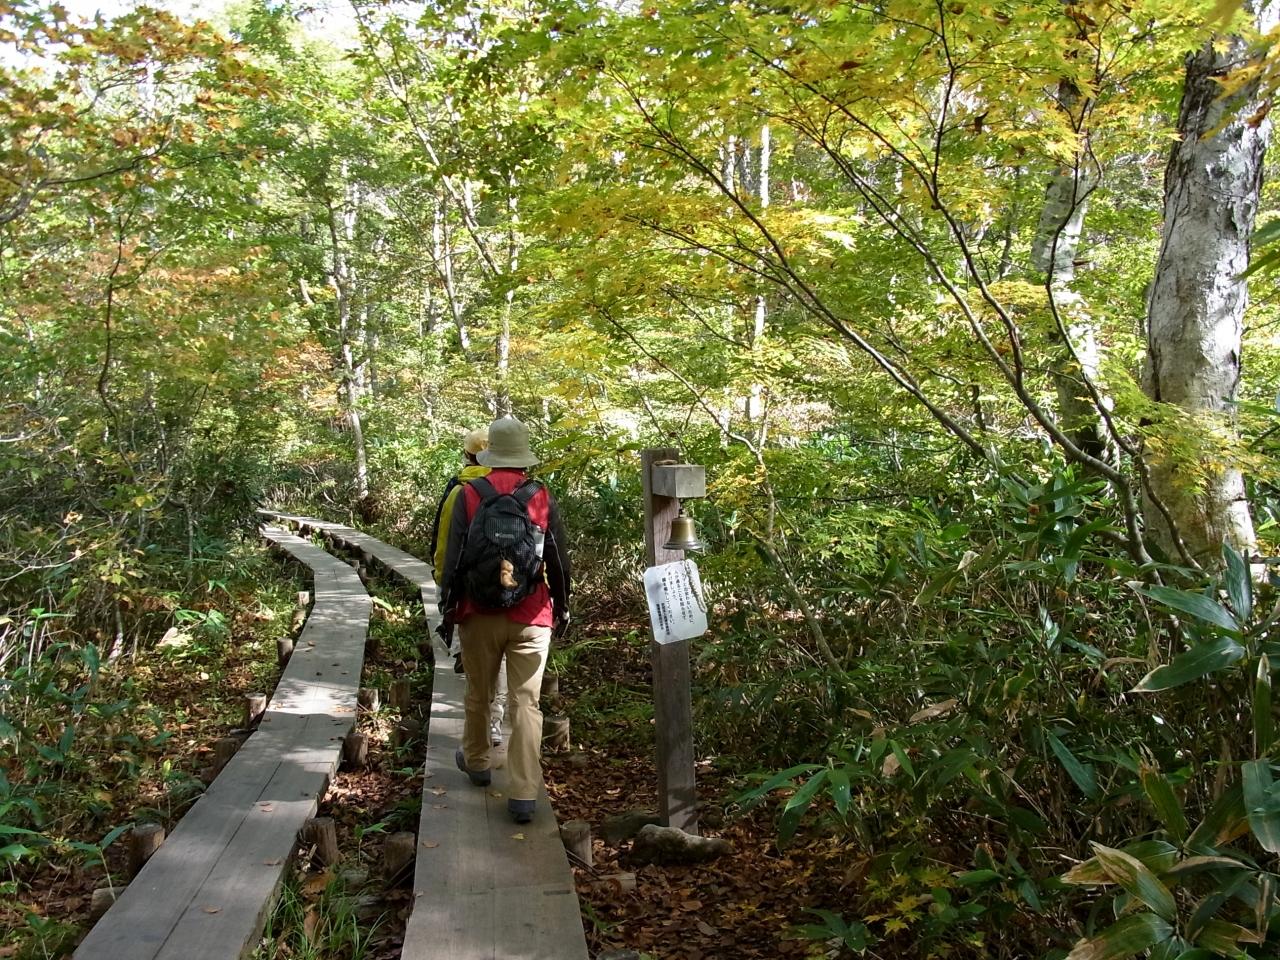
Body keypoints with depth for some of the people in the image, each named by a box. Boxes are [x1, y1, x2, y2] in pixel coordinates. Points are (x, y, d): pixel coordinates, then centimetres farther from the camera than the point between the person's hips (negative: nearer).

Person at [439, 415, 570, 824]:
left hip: (479, 616, 1)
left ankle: (476, 762, 41)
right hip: (530, 619, -1)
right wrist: (561, 609, 14)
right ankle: (523, 795, 0)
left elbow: (452, 557, -2)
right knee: (526, 703, 1)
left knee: (478, 695, 20)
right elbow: (559, 562, 1)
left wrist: (449, 606, 9)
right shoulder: (543, 499, -4)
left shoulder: (468, 495, -5)